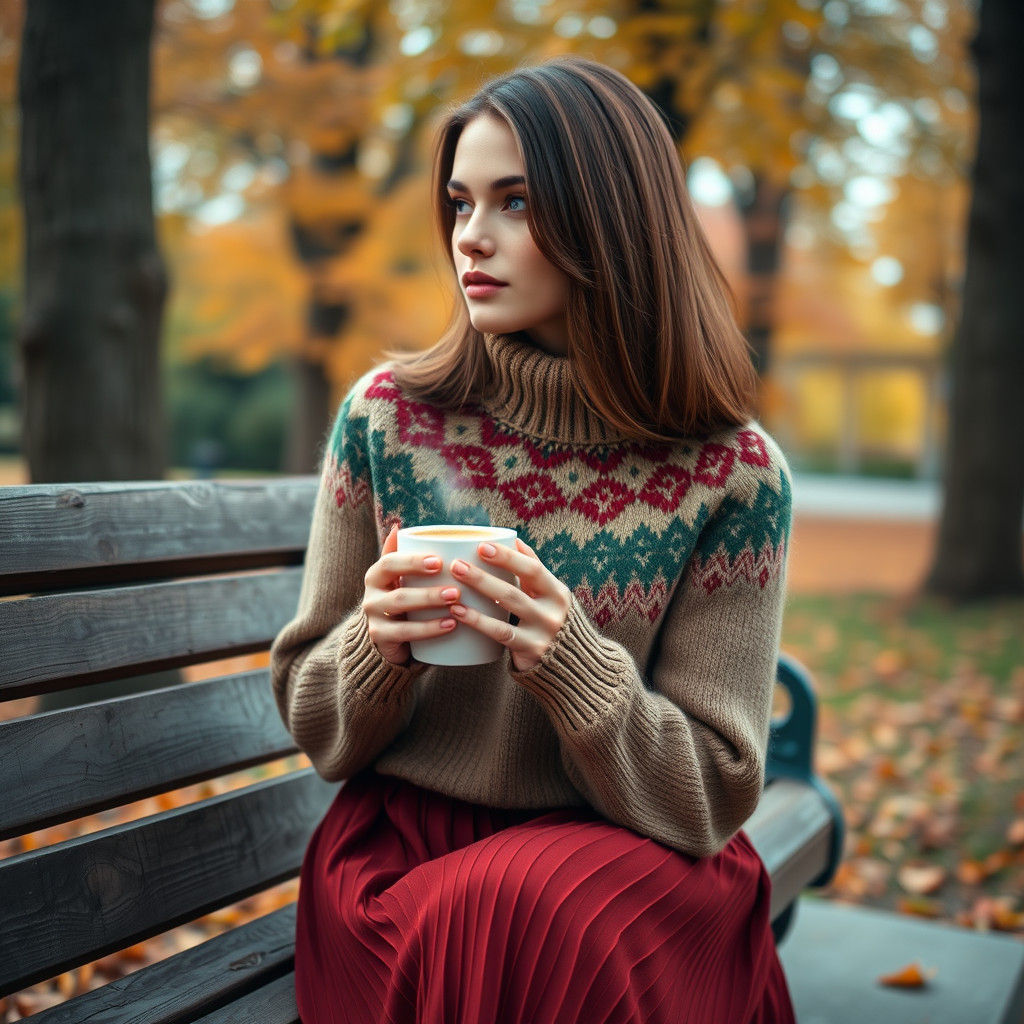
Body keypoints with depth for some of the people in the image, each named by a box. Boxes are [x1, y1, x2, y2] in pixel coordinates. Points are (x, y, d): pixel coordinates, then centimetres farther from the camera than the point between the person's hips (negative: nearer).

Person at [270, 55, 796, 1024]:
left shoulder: (732, 471, -9)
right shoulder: (388, 415, -4)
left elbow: (710, 796, -7)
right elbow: (316, 727, 5)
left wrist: (568, 662, -25)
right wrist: (377, 646, -19)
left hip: (628, 859, 0)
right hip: (401, 842, 1)